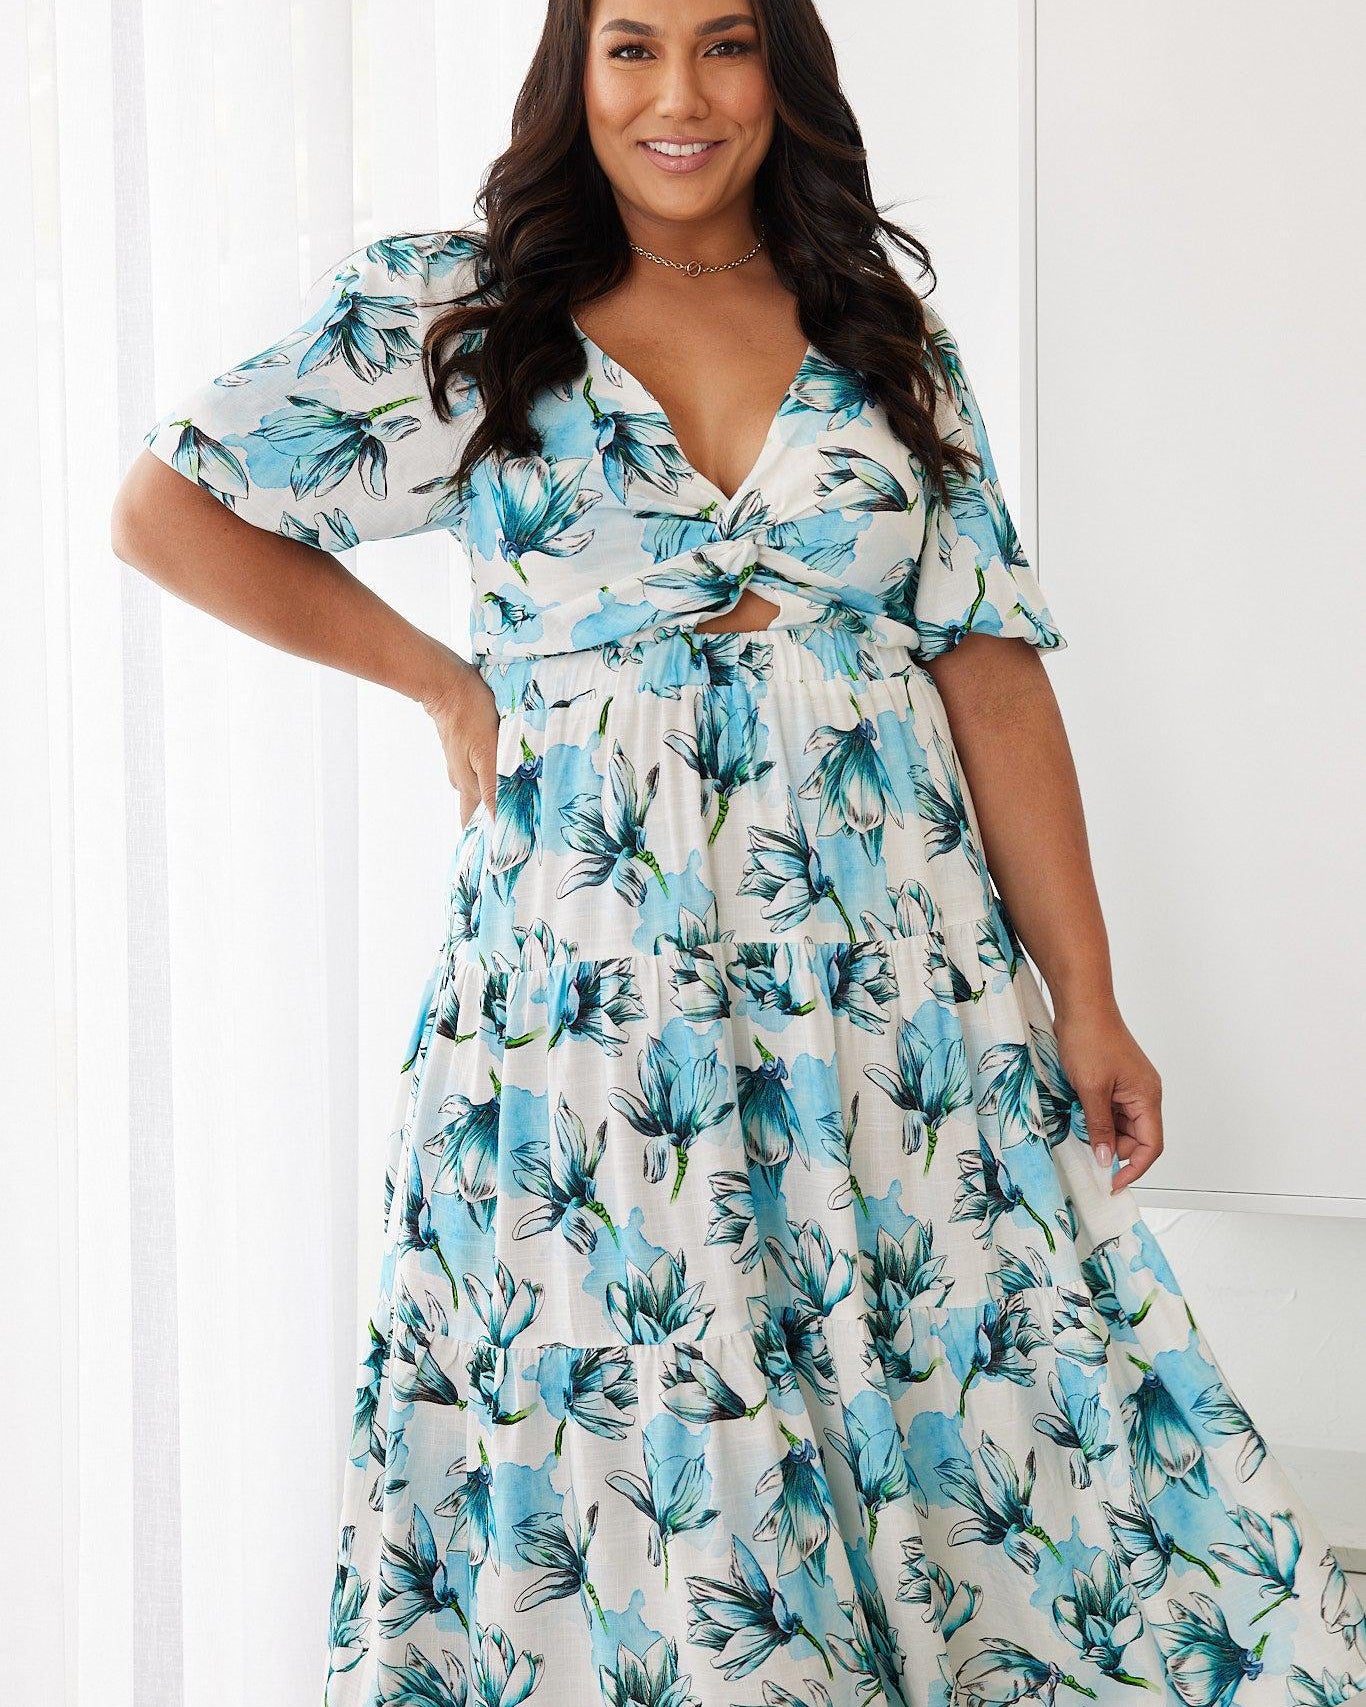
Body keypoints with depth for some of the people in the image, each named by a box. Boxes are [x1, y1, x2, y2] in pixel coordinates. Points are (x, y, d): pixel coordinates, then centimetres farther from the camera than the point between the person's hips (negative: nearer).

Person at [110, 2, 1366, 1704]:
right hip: (593, 980, -2)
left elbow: (991, 667, 4)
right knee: (630, 1451, 4)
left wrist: (1085, 996, -1)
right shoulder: (450, 317, 5)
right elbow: (169, 505, 9)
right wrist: (442, 680, 4)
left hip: (899, 979, 2)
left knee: (959, 1404, 3)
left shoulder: (888, 339, 10)